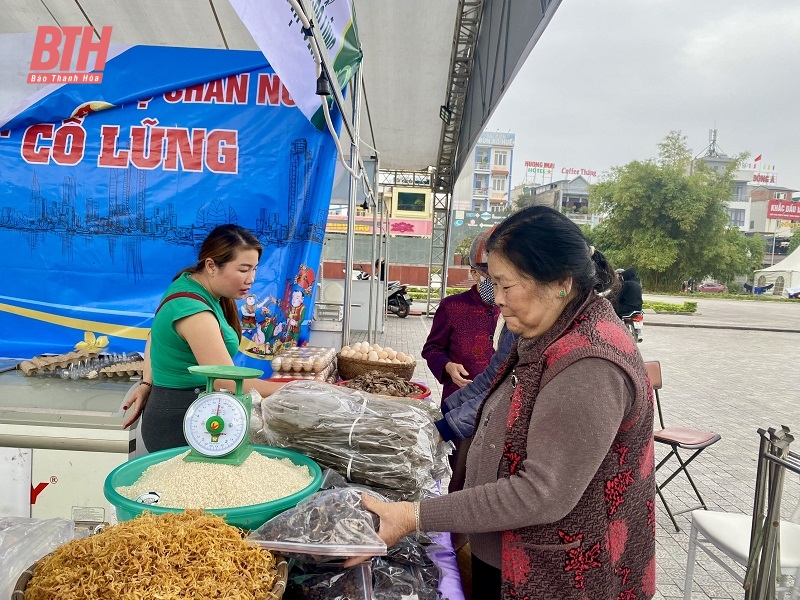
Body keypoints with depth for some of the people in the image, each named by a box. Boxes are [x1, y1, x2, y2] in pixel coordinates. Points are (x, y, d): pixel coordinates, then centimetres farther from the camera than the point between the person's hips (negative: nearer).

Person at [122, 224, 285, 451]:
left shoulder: (191, 285, 2)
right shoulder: (193, 309, -26)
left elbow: (155, 337, 16)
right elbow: (226, 382, -29)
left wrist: (147, 384, 7)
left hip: (193, 410, 9)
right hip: (181, 420, -9)